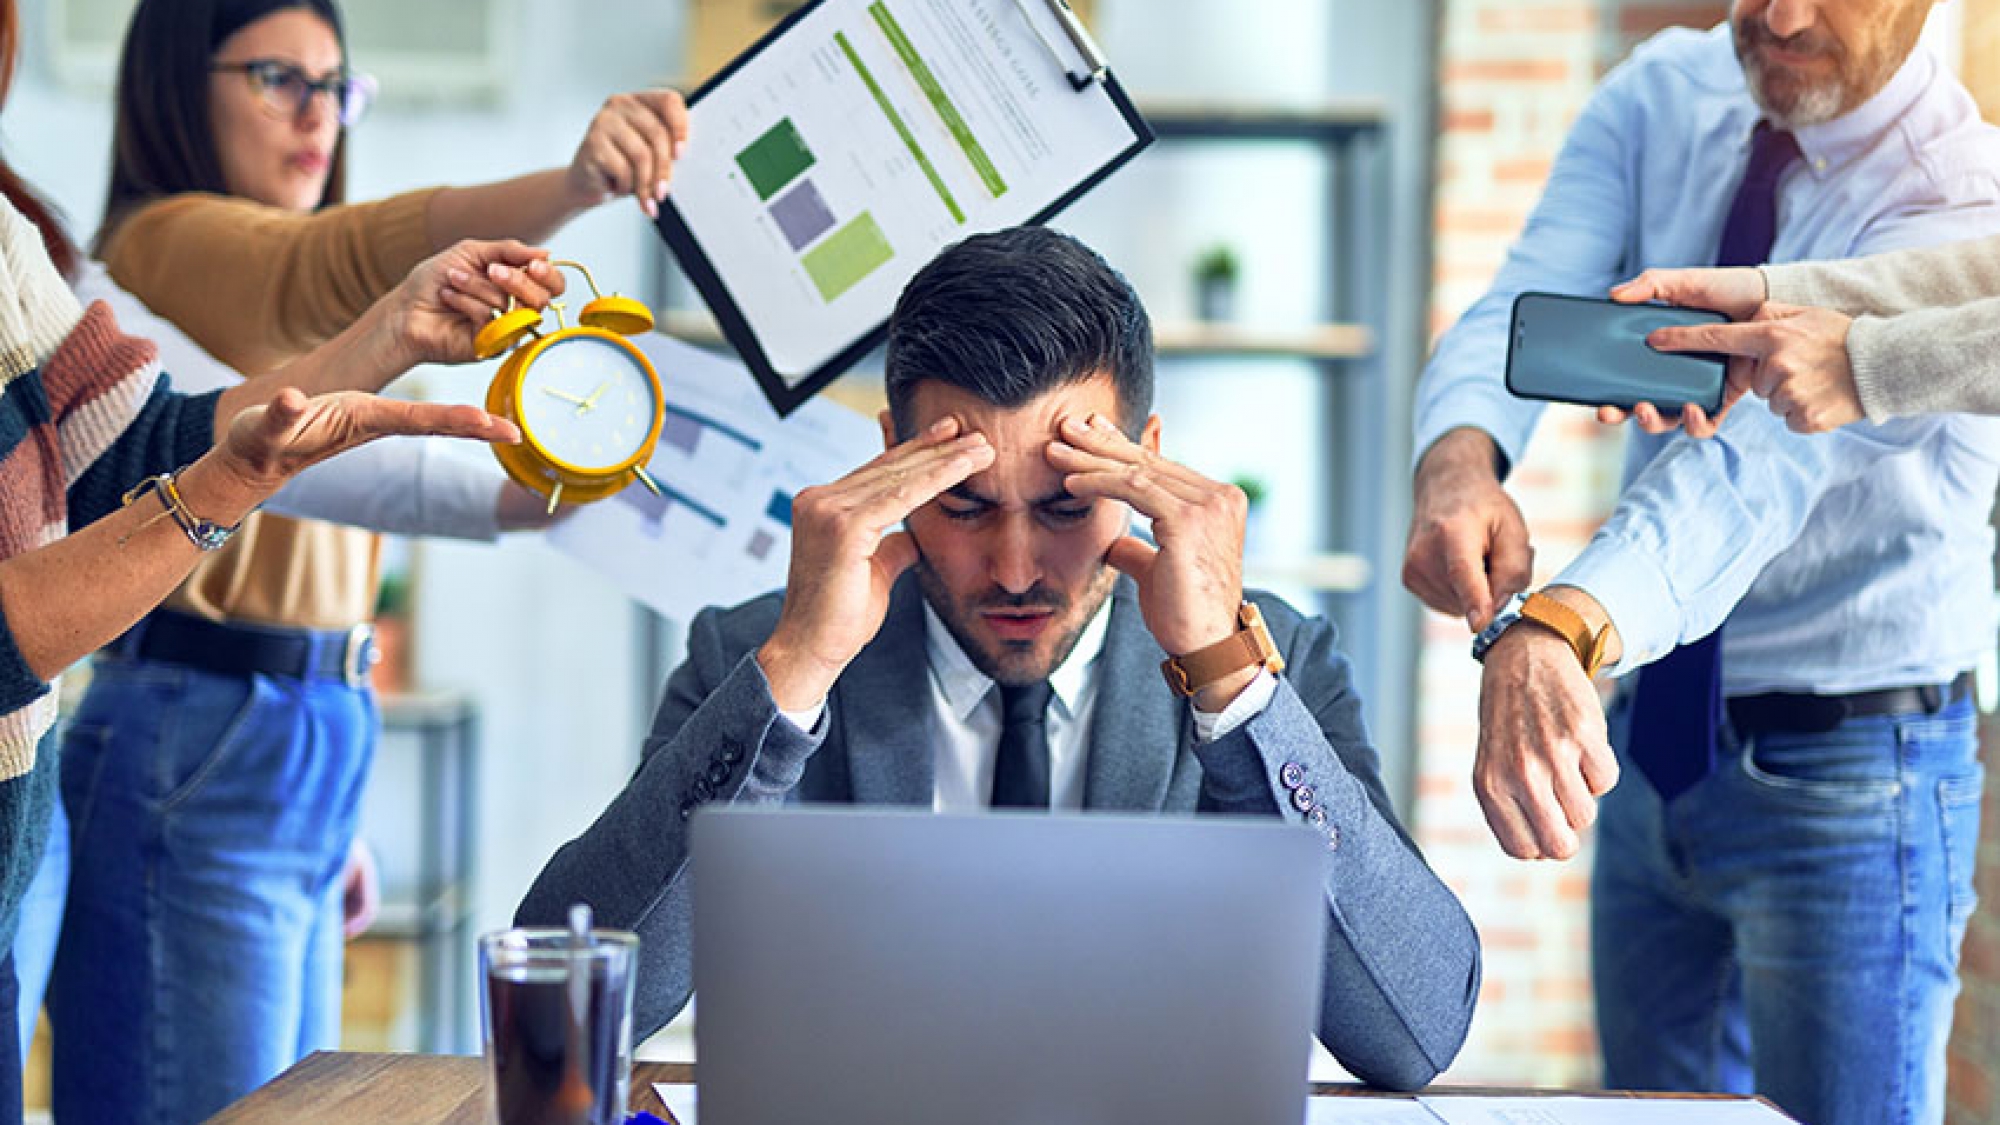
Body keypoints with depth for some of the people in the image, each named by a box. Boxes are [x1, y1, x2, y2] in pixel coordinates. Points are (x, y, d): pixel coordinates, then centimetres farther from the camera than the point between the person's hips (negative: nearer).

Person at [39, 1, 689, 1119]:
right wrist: (574, 186, -46)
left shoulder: (257, 273, 24)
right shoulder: (168, 243, -7)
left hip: (303, 764, 10)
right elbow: (356, 259, -30)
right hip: (195, 770, -10)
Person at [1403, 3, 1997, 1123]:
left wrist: (1554, 635, -53)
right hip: (1647, 739, 6)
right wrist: (1460, 457, -41)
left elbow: (1765, 461, -36)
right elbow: (1520, 313, -17)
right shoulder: (1663, 99, -2)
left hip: (1847, 777, -6)